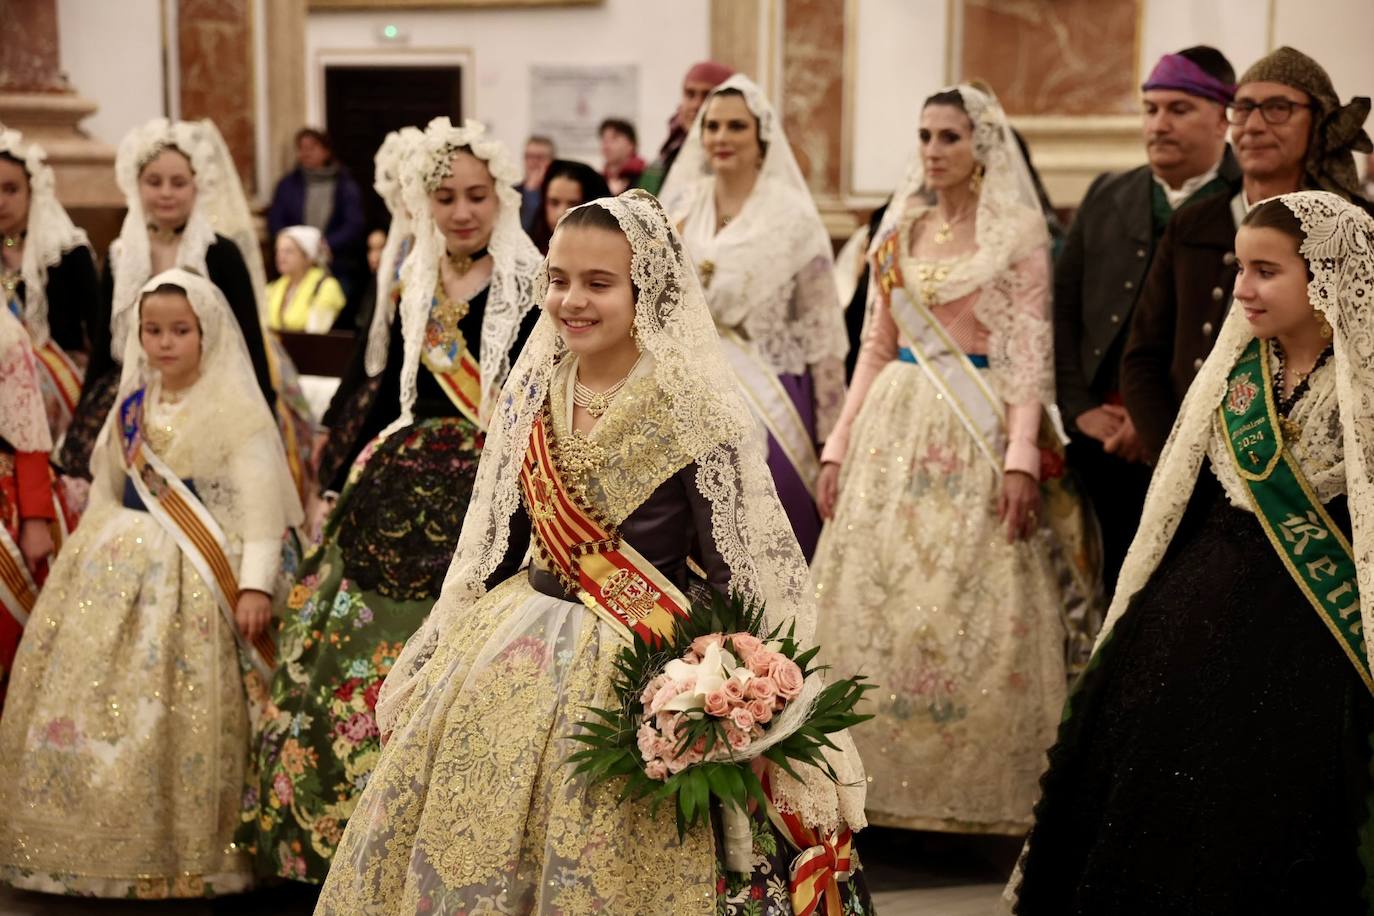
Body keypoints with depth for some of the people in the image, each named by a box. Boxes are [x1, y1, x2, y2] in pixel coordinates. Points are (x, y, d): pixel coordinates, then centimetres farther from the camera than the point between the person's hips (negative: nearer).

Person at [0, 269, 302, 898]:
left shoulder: (235, 408, -6)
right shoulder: (132, 407, 13)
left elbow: (259, 503, -13)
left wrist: (255, 585, -22)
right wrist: (86, 555, 14)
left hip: (192, 577, -6)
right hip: (115, 570, 7)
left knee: (177, 715, -10)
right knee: (88, 702, 6)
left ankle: (185, 857, 1)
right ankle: (96, 849, 17)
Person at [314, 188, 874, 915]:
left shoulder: (698, 413, -14)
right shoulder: (532, 393, 3)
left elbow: (742, 573, -12)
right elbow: (492, 544, 12)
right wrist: (430, 664, 15)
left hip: (635, 668, -5)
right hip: (511, 648, 6)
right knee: (456, 854, 9)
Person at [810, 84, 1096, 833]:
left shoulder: (1018, 233, -1)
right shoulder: (898, 232, 13)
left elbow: (1031, 352, -6)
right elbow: (875, 349, 15)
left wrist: (1022, 455, -16)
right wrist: (839, 445, 8)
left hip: (978, 430, -5)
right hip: (896, 424, 5)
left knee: (974, 606, -6)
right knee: (874, 598, 2)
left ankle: (976, 785, 4)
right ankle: (888, 776, 12)